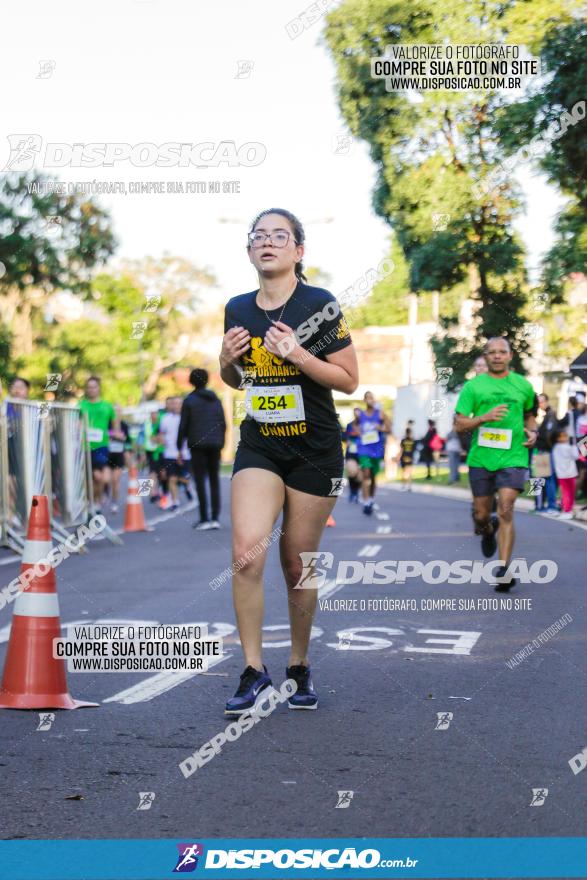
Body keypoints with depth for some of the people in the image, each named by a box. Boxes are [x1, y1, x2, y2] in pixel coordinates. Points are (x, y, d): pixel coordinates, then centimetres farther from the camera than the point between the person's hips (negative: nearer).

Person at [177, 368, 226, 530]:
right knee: (215, 481, 7)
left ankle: (204, 519, -5)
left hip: (197, 445, -4)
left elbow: (183, 426, -5)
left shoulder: (189, 400, -2)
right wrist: (221, 444, 15)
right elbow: (223, 424, 8)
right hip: (215, 445, 4)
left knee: (200, 481, -2)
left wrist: (179, 447, 0)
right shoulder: (216, 400, 10)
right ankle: (215, 518, 2)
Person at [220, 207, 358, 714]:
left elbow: (349, 380, -8)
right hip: (259, 448, 3)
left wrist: (298, 355, -21)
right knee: (247, 554, -16)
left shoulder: (319, 306, -8)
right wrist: (227, 359, -3)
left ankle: (300, 667, 24)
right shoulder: (238, 310, 5)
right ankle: (254, 671, -6)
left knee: (298, 565, 5)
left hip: (315, 452, -3)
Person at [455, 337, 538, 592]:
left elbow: (529, 415, 27)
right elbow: (459, 424, 0)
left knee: (505, 511, -15)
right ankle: (487, 530, 45)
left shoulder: (523, 385, 10)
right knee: (481, 515, 7)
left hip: (513, 458, -1)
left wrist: (532, 431, 5)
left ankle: (503, 569, -14)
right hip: (481, 458, 1)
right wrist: (484, 418, -17)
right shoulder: (473, 386, 3)